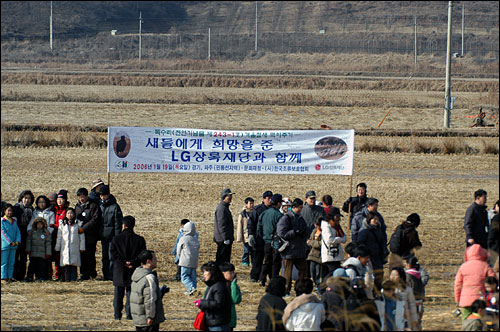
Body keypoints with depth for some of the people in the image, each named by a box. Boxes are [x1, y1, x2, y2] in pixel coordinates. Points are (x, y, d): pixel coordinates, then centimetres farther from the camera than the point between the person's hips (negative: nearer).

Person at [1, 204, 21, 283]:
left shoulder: (14, 221, 13)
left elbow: (18, 231, 11)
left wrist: (17, 241, -6)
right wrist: (10, 242, -15)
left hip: (14, 245, 6)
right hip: (5, 244, -6)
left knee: (11, 262, 9)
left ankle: (10, 277, 14)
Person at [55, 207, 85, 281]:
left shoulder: (78, 223, 7)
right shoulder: (62, 224, 11)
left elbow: (82, 236, 8)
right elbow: (59, 236, 14)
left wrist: (82, 247, 3)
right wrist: (57, 248, 13)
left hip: (75, 247, -1)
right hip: (65, 247, 1)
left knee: (74, 265, -4)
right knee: (66, 265, -3)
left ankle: (73, 278, -1)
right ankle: (67, 278, -1)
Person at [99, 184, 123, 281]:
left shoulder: (115, 207, -7)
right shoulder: (101, 206, 12)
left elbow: (118, 223, -9)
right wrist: (99, 236, 13)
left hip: (112, 236, -6)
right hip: (103, 236, 6)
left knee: (112, 257, -8)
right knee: (105, 257, 9)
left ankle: (111, 275, -6)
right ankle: (106, 275, 14)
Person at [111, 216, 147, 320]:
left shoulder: (116, 239, -3)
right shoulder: (140, 240, -1)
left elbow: (114, 254, -9)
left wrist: (124, 263, -12)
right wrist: (132, 263, -13)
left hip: (119, 270, 0)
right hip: (134, 271, 0)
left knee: (118, 294, 9)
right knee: (131, 292, 6)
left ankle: (117, 314, 10)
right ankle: (129, 314, 3)